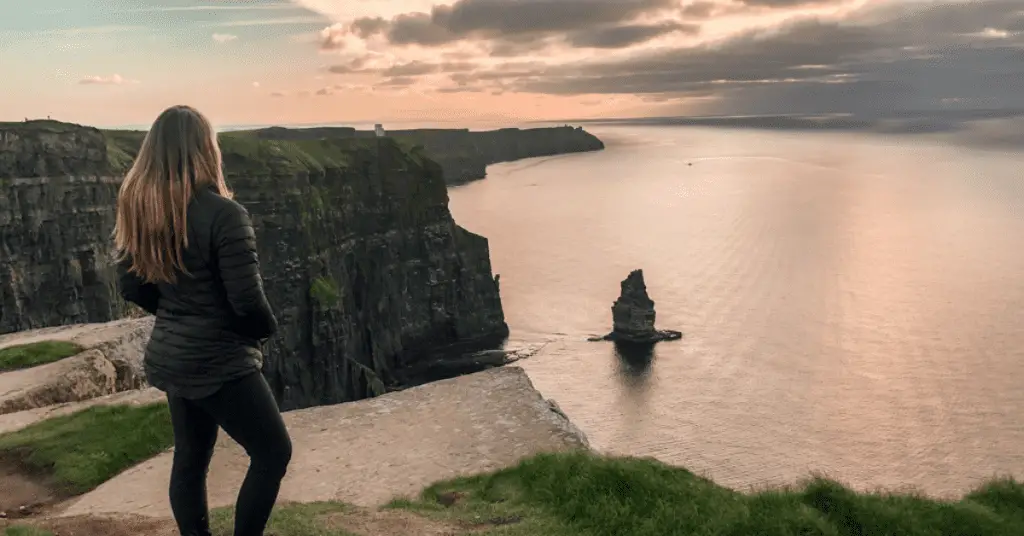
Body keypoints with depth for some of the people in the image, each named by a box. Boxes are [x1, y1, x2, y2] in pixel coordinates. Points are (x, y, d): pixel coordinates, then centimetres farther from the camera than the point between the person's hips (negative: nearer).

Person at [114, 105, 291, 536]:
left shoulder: (138, 209, 0)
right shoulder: (222, 213, -22)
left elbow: (131, 286, 8)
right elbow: (247, 300, -23)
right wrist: (267, 328, -2)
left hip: (171, 357, 8)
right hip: (219, 361, -8)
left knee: (190, 459, 19)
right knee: (272, 452, 7)